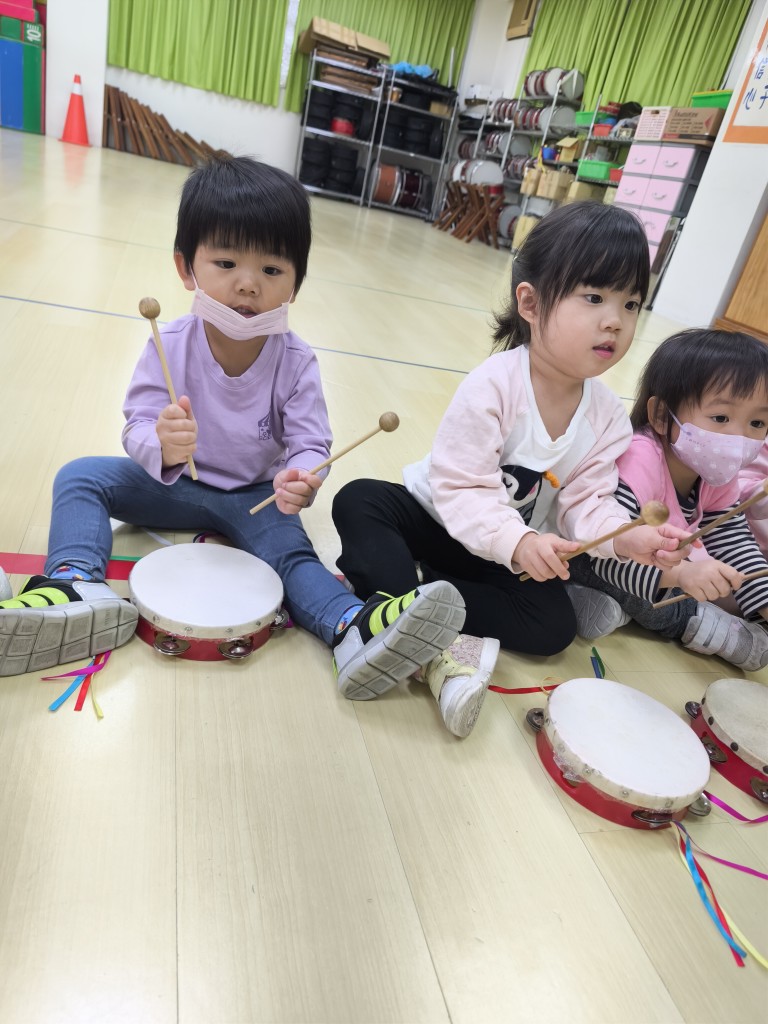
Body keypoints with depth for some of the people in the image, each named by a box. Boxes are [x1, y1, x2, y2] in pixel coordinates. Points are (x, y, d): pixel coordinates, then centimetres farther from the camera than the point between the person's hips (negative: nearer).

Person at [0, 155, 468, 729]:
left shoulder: (295, 362, -17)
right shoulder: (170, 346, -15)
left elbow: (311, 443, -20)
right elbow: (138, 429, -18)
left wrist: (301, 478, -45)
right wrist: (163, 447, -44)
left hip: (255, 496, -2)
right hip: (172, 483, 2)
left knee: (291, 552, -30)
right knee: (80, 476, -14)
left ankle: (355, 627, -45)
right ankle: (78, 586, -31)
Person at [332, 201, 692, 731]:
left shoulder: (609, 417, -8)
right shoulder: (492, 386, -24)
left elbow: (587, 501, -7)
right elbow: (461, 488, -26)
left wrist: (625, 536, -28)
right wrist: (516, 542, -41)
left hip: (522, 549, 4)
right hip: (436, 519, -3)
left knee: (555, 626, -18)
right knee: (358, 501, -26)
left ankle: (405, 587, -19)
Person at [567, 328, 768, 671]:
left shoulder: (718, 474, -10)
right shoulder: (639, 461, -36)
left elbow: (732, 539, -2)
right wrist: (679, 573, -57)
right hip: (589, 561, -7)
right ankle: (690, 621, -8)